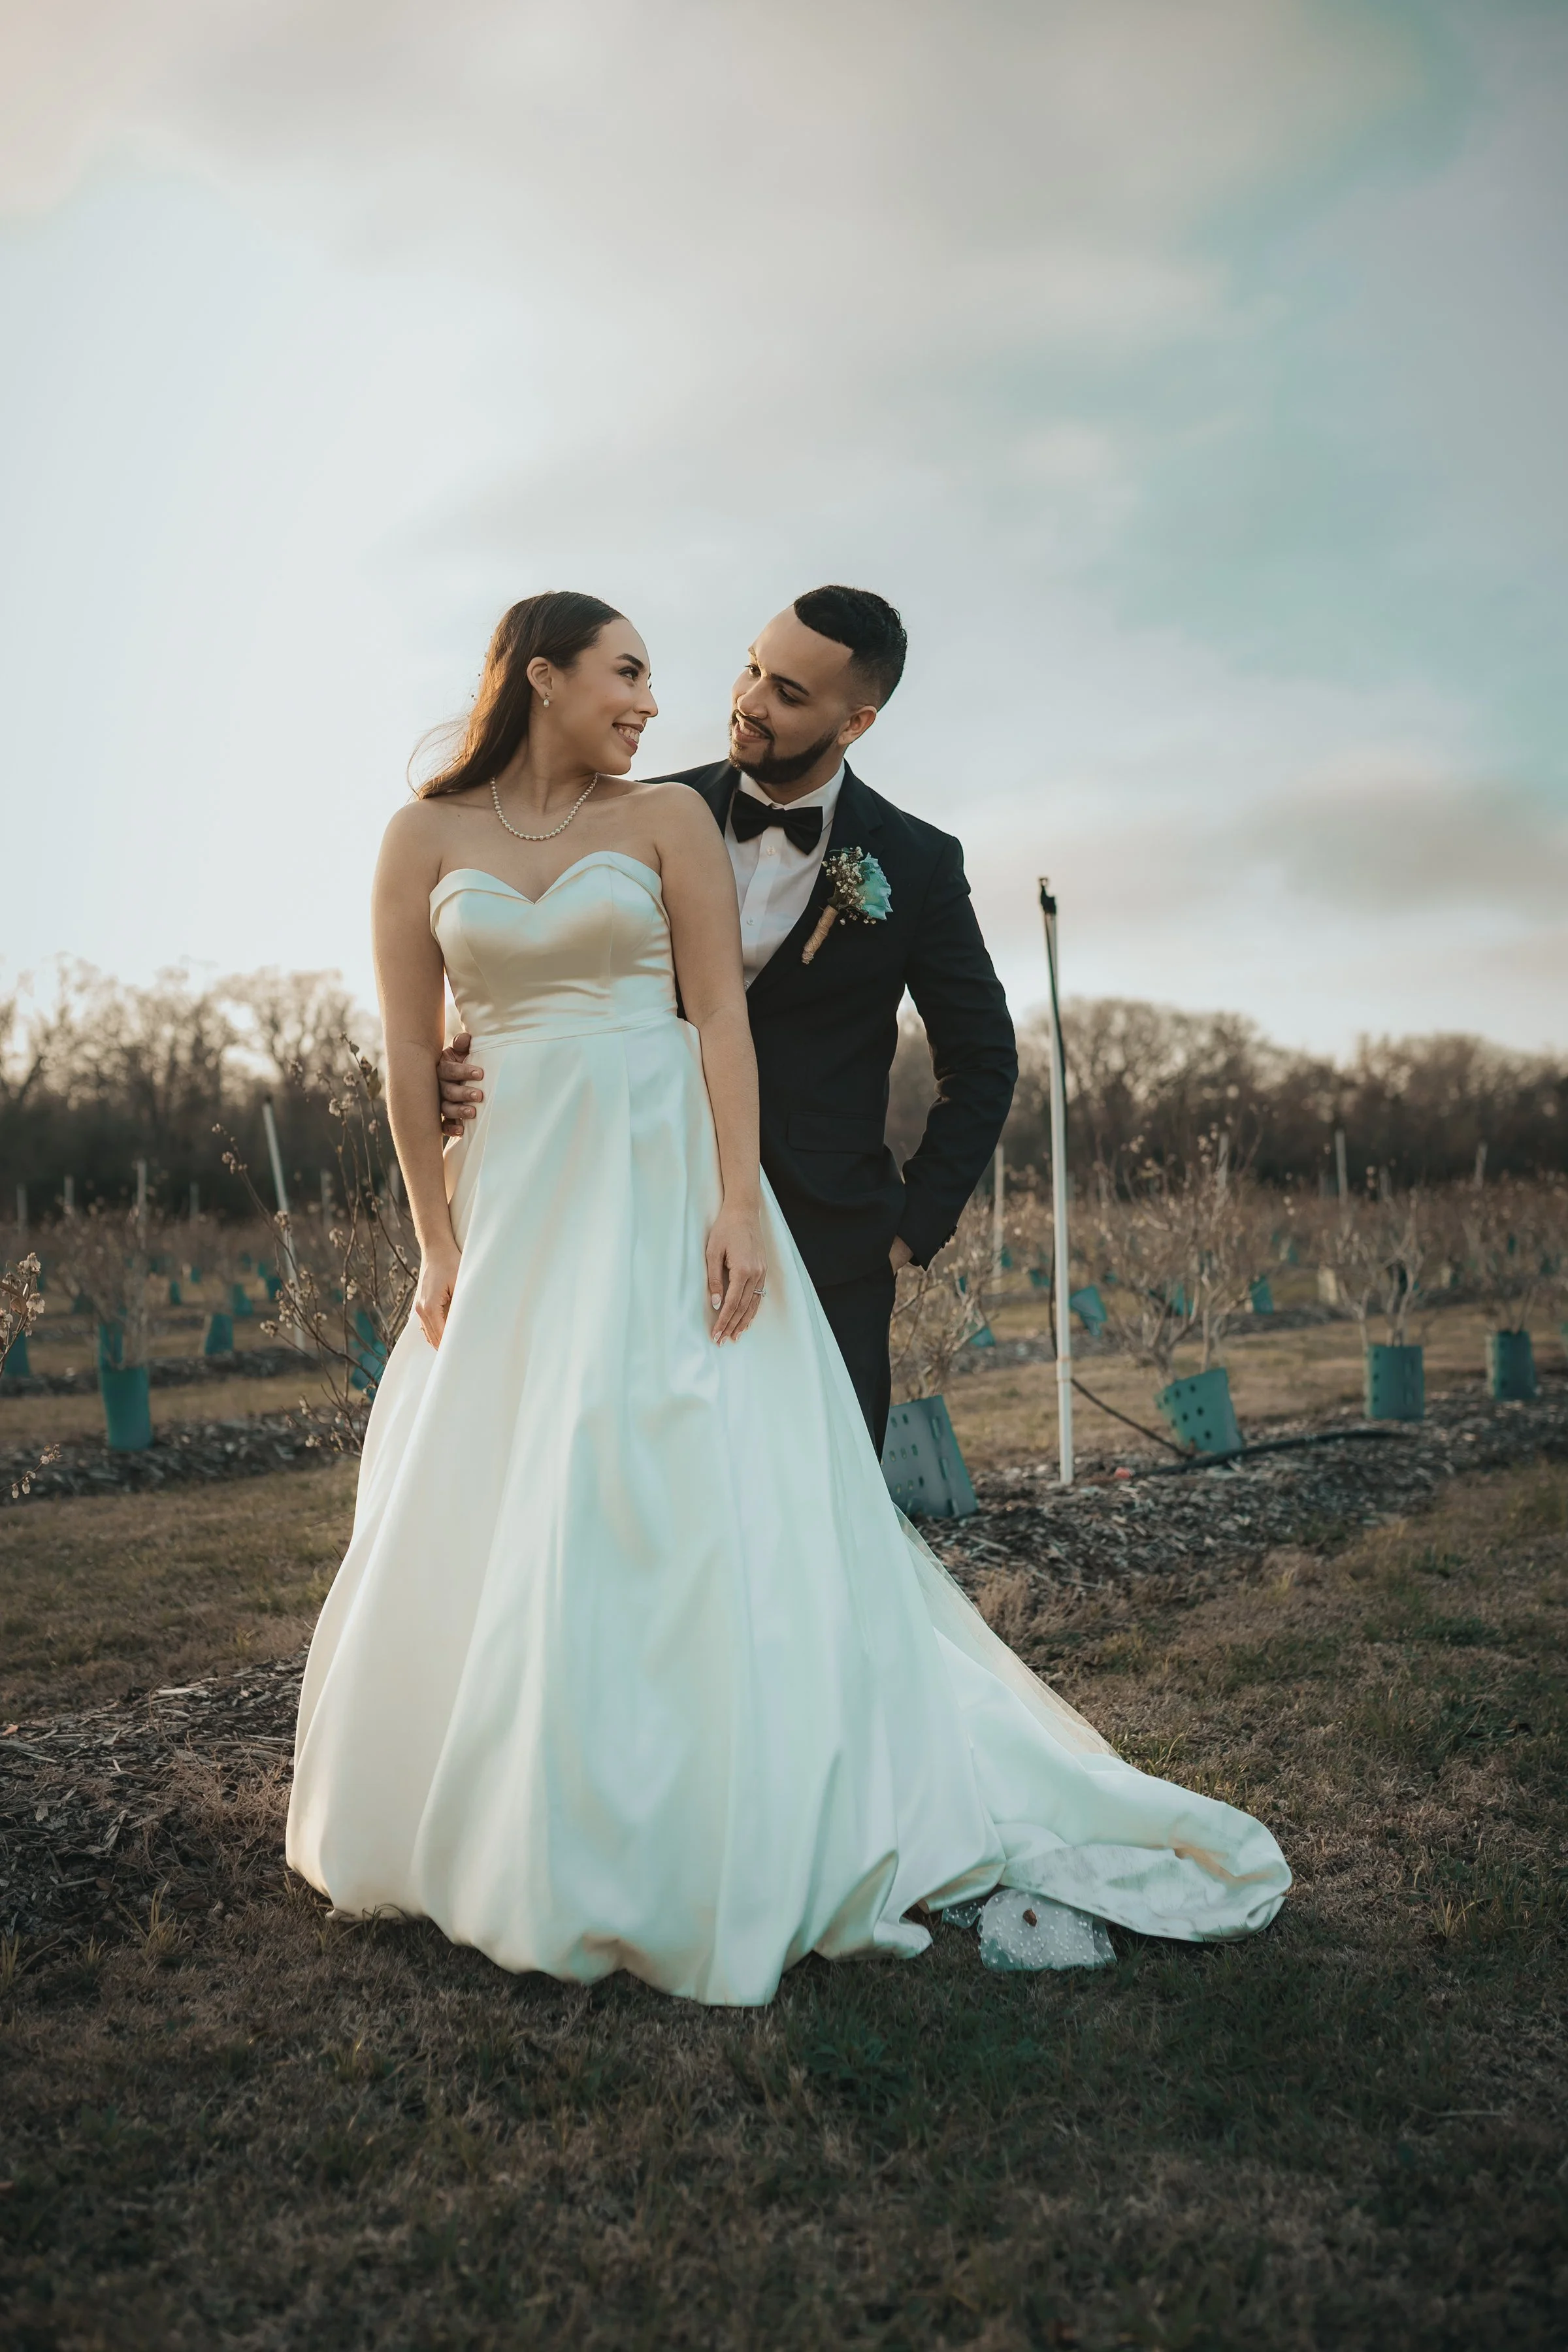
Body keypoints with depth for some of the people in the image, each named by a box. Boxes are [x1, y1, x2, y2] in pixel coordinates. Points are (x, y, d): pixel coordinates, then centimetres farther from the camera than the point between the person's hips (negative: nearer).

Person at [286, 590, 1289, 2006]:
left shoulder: (667, 818, 4)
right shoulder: (427, 837, 7)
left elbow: (721, 1018, -3)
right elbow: (411, 1051, 5)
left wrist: (737, 1204, -14)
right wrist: (439, 1241, 0)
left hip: (662, 1190, -2)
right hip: (510, 1200, 2)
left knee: (681, 1496, -4)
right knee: (478, 1516, 7)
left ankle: (708, 1843, 10)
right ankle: (476, 1823, 26)